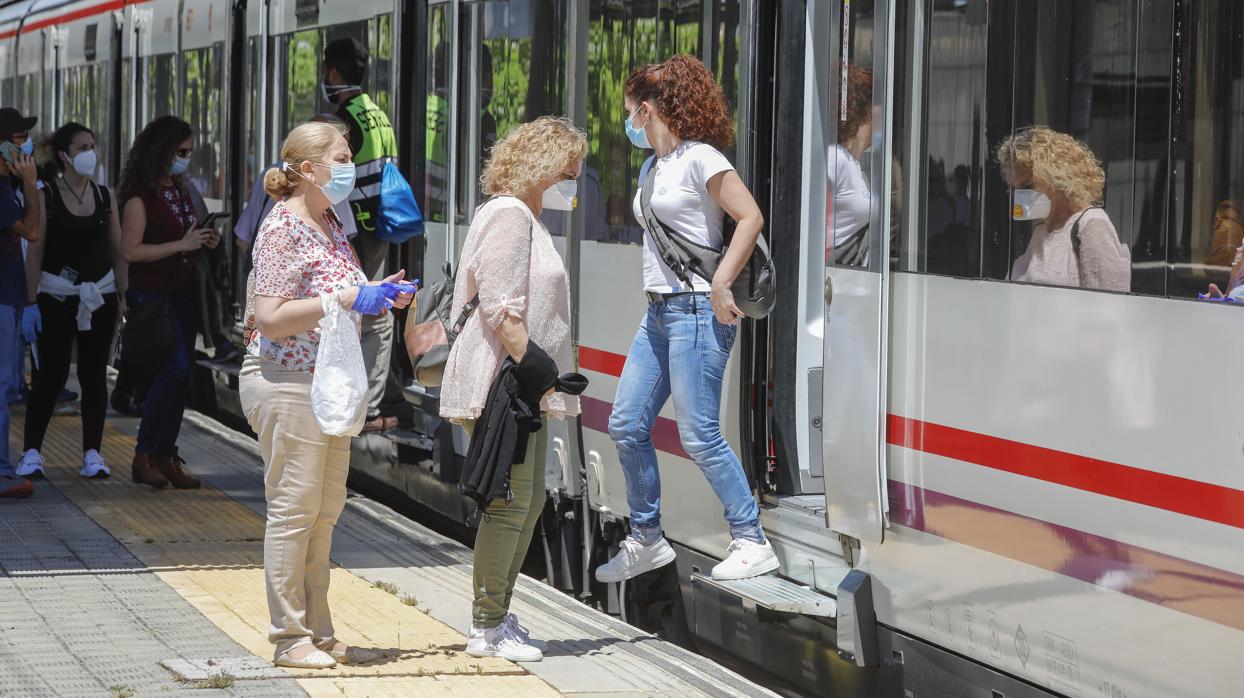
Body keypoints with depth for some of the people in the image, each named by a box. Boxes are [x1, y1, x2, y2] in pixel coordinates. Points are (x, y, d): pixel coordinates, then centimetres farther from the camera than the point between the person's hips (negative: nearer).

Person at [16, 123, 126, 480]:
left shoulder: (104, 196, 6)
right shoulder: (46, 196, -4)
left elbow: (117, 251, 10)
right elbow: (34, 252, -6)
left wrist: (124, 296, 4)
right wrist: (32, 302, -11)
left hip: (100, 295, 3)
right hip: (56, 294, -3)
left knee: (94, 375, 3)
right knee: (51, 374, -4)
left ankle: (92, 454, 7)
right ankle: (31, 452, 3)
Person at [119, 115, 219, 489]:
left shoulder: (181, 189, 13)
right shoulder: (140, 196, -12)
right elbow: (131, 250, -19)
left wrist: (205, 240, 6)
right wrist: (182, 245, -19)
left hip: (183, 293, 8)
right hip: (152, 294, -8)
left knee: (180, 374, 5)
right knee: (175, 367, -18)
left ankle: (166, 455, 10)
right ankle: (144, 455, -9)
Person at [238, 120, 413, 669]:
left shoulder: (329, 223, 14)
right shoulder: (283, 228, -14)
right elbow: (271, 318, -21)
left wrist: (379, 293, 9)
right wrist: (348, 300, -23)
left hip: (329, 387, 10)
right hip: (287, 383, -10)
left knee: (324, 510, 12)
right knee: (294, 510, -5)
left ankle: (318, 633, 19)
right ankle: (290, 638, 2)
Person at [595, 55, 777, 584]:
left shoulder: (699, 158, -10)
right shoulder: (654, 167, 16)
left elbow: (751, 216, -17)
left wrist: (719, 285, -21)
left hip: (697, 312, -9)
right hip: (659, 311, 9)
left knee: (699, 436, -9)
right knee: (627, 426, 9)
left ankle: (752, 543, 0)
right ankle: (647, 540, 19)